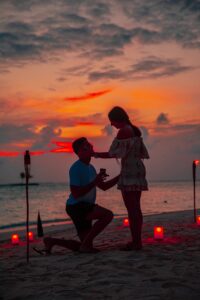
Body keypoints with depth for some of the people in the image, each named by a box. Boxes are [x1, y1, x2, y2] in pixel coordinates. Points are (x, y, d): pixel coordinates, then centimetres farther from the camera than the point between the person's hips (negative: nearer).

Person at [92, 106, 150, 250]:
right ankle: (137, 240, 12)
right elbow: (141, 153, 18)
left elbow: (115, 154, -17)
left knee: (131, 208, -7)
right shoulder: (135, 130, 17)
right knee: (135, 208, 10)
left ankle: (135, 242, -6)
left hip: (129, 172, -10)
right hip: (138, 170, 10)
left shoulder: (123, 131, -13)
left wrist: (95, 154, -9)